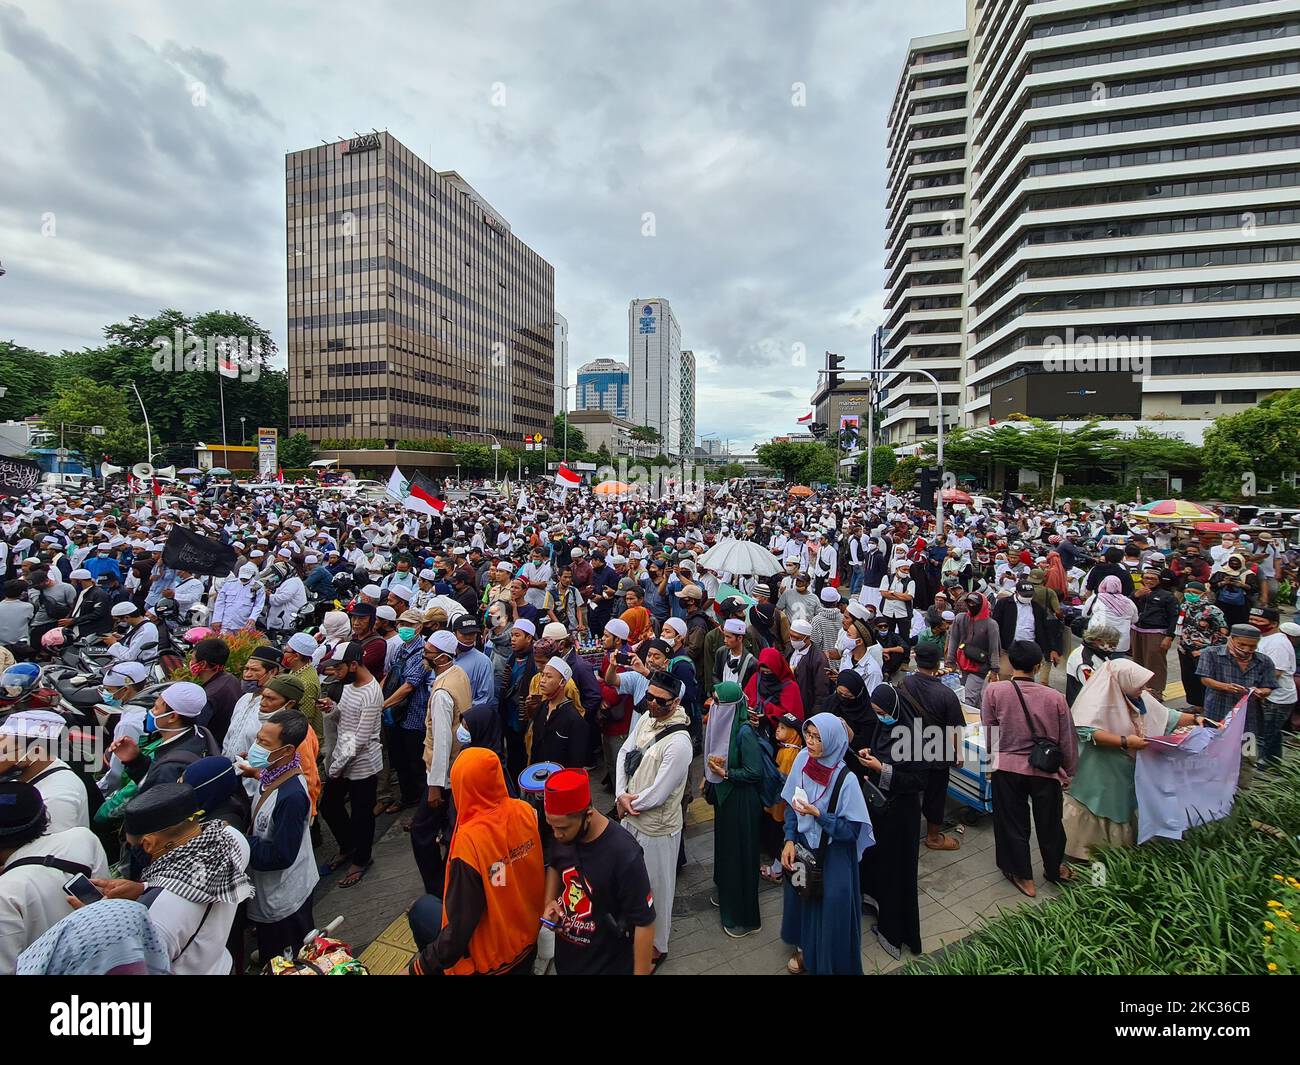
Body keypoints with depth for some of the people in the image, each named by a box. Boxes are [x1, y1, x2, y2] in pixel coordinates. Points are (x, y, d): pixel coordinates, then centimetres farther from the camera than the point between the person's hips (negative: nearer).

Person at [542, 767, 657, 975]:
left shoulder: (624, 855, -32)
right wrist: (550, 901, -9)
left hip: (609, 965, -5)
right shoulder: (563, 836, -15)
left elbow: (644, 923, -21)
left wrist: (641, 972, -15)